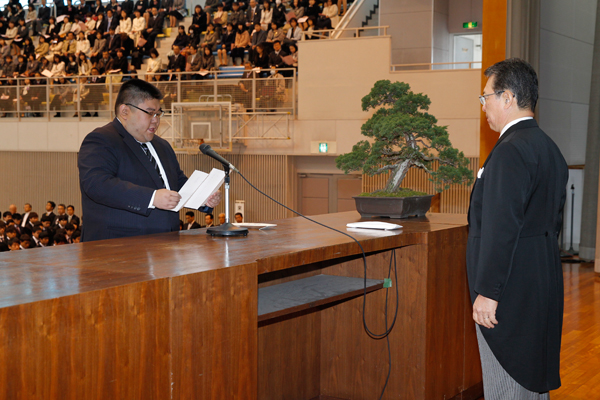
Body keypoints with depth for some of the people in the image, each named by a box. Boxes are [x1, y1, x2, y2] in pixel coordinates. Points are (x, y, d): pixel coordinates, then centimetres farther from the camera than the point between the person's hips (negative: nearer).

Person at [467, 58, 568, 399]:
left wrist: (487, 292, -19)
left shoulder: (510, 151, -18)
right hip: (543, 283, 10)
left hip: (511, 290, -10)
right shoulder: (550, 148, 13)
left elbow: (501, 228, -22)